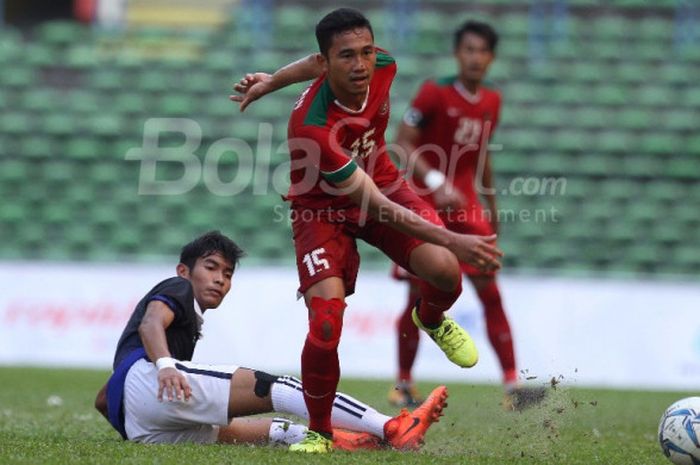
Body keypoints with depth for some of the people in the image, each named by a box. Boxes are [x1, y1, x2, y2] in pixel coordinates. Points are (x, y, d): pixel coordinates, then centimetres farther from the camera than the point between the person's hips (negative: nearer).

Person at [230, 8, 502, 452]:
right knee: (325, 328, -20)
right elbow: (376, 206, -35)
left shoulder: (382, 69, -19)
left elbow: (317, 65, 6)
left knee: (444, 268, -23)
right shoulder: (311, 127, -37)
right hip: (323, 208, -4)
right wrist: (453, 240, -40)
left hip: (382, 183, 4)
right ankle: (319, 433, 8)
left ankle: (432, 319, 16)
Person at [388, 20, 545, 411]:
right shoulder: (435, 93, -10)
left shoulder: (491, 102, 7)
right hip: (424, 204, -4)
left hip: (465, 206, 4)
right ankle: (403, 385, 15)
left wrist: (492, 207, 21)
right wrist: (435, 181, -24)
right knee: (420, 297, -1)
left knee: (491, 292, -5)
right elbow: (403, 143, -12)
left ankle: (513, 386, -8)